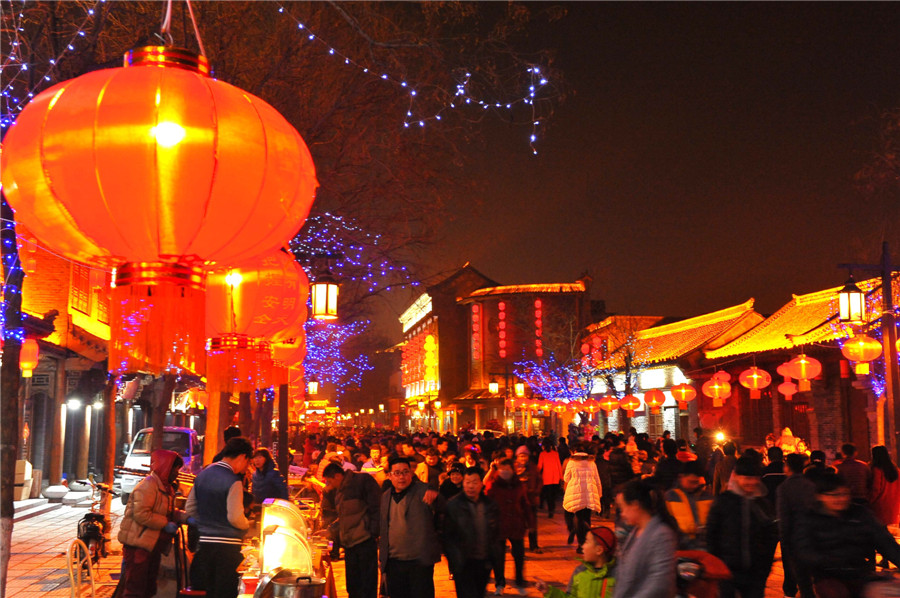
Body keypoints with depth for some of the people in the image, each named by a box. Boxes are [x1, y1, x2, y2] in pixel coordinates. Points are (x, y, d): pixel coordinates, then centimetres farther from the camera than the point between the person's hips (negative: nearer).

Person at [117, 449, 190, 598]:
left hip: (153, 545, 10)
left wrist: (185, 517, 2)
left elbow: (169, 512, 20)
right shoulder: (148, 485, -17)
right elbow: (141, 514, -25)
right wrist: (165, 524, -23)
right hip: (139, 544, -10)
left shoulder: (166, 487, 16)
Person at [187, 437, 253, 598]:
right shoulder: (233, 481, -15)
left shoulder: (202, 474, 8)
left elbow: (189, 508, 14)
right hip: (226, 544, -7)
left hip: (203, 542, 7)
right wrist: (247, 525, 1)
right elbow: (235, 517, -18)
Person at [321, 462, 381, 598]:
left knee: (367, 587, -5)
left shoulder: (362, 480, -4)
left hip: (365, 541, -8)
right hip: (349, 543, 8)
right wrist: (331, 531, 16)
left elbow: (377, 507, -9)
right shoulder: (338, 492, 21)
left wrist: (373, 532, -14)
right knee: (352, 586, 11)